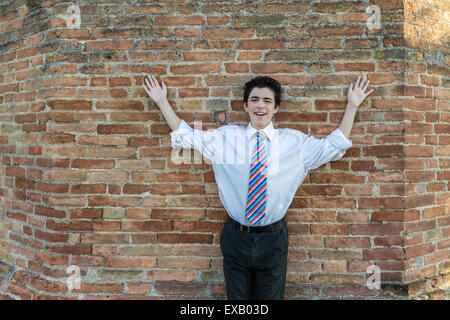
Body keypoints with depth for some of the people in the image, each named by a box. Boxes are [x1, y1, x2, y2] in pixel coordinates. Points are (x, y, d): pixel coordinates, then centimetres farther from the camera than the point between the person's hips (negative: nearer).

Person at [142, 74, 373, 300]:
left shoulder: (294, 141, 0)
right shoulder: (225, 138, 0)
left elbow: (333, 146, 6)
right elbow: (186, 136, 7)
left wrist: (352, 106, 2)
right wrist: (162, 102, 4)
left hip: (273, 239, 0)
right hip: (236, 237, 0)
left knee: (271, 297, 15)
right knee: (237, 298, 15)